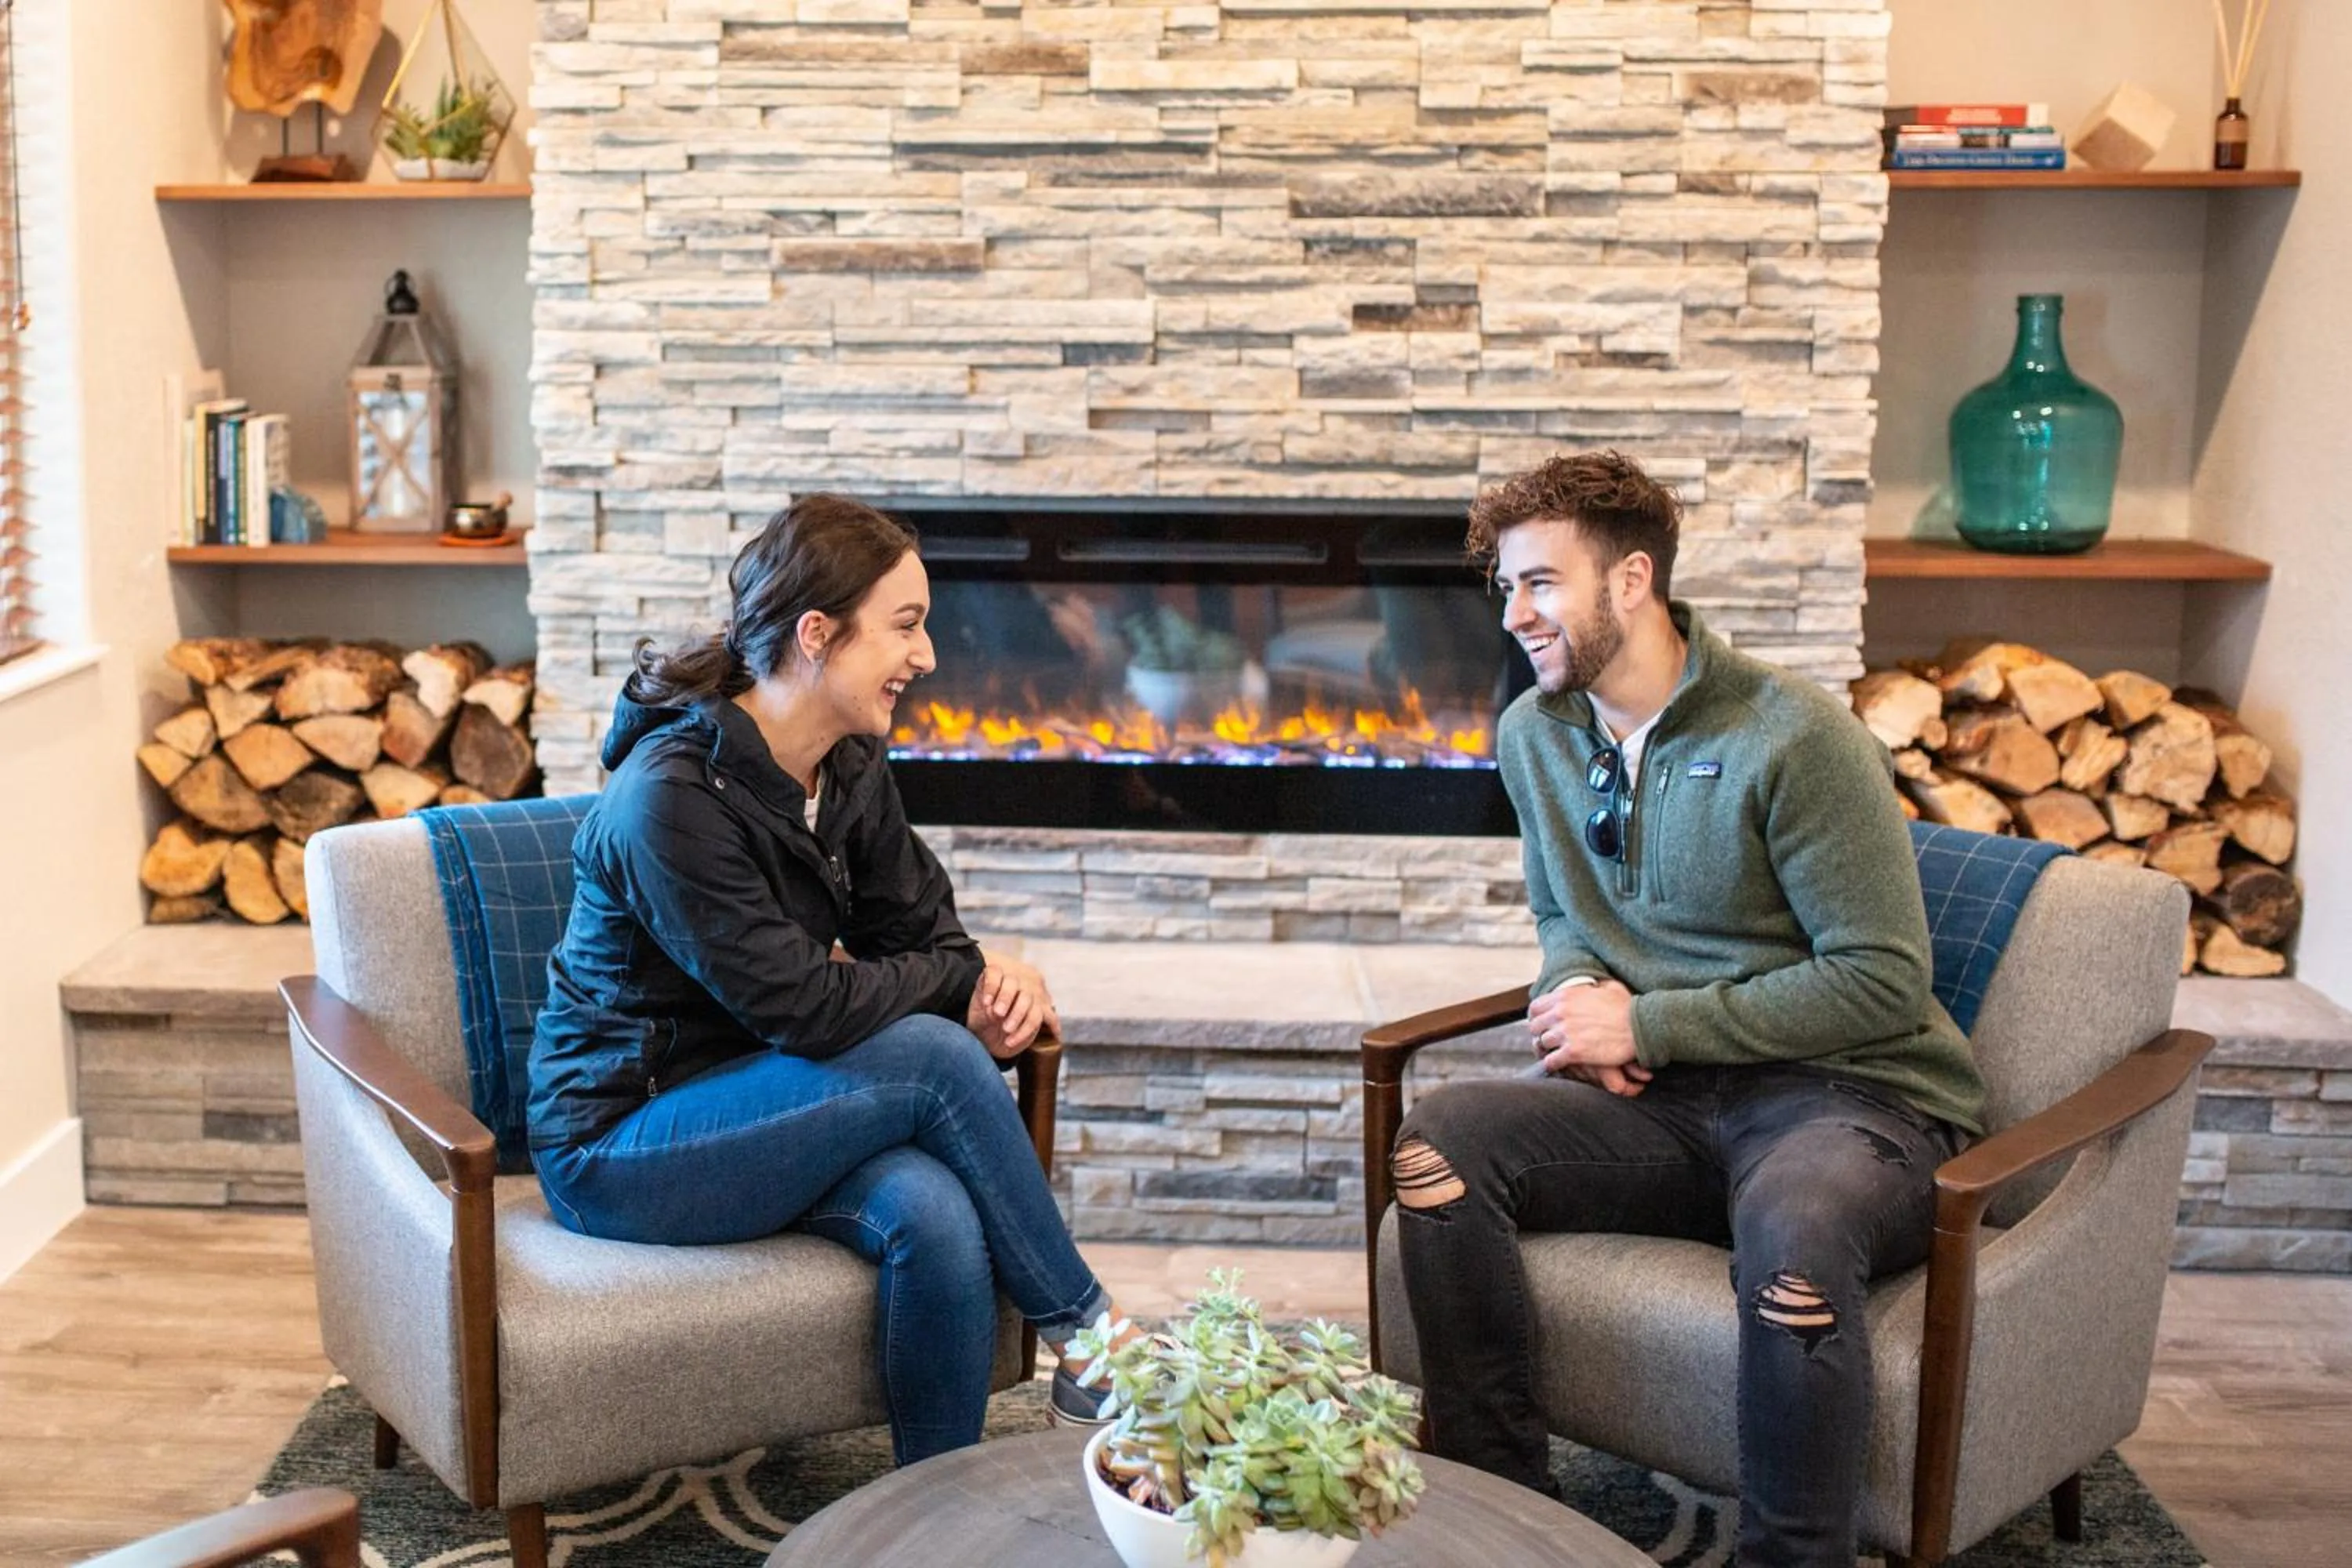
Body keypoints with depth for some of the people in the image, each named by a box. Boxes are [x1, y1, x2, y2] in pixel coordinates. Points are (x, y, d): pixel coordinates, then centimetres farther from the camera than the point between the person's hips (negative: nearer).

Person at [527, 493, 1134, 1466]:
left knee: (936, 1214, -27)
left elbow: (923, 936, 6)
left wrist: (994, 988, -17)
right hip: (619, 1148, -7)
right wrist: (967, 983, -12)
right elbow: (799, 1005, -25)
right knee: (934, 1059, -26)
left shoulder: (850, 775, 3)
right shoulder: (670, 798, -23)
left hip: (749, 1109, 7)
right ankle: (1088, 1338, -10)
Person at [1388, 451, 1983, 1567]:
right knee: (1438, 1143, -20)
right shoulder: (1535, 735, 9)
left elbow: (1884, 982, -15)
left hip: (1851, 1095, -6)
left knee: (1792, 1228, -40)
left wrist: (1644, 1025, -15)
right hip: (1669, 1104, 6)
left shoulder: (1794, 739, -13)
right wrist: (1577, 989, -2)